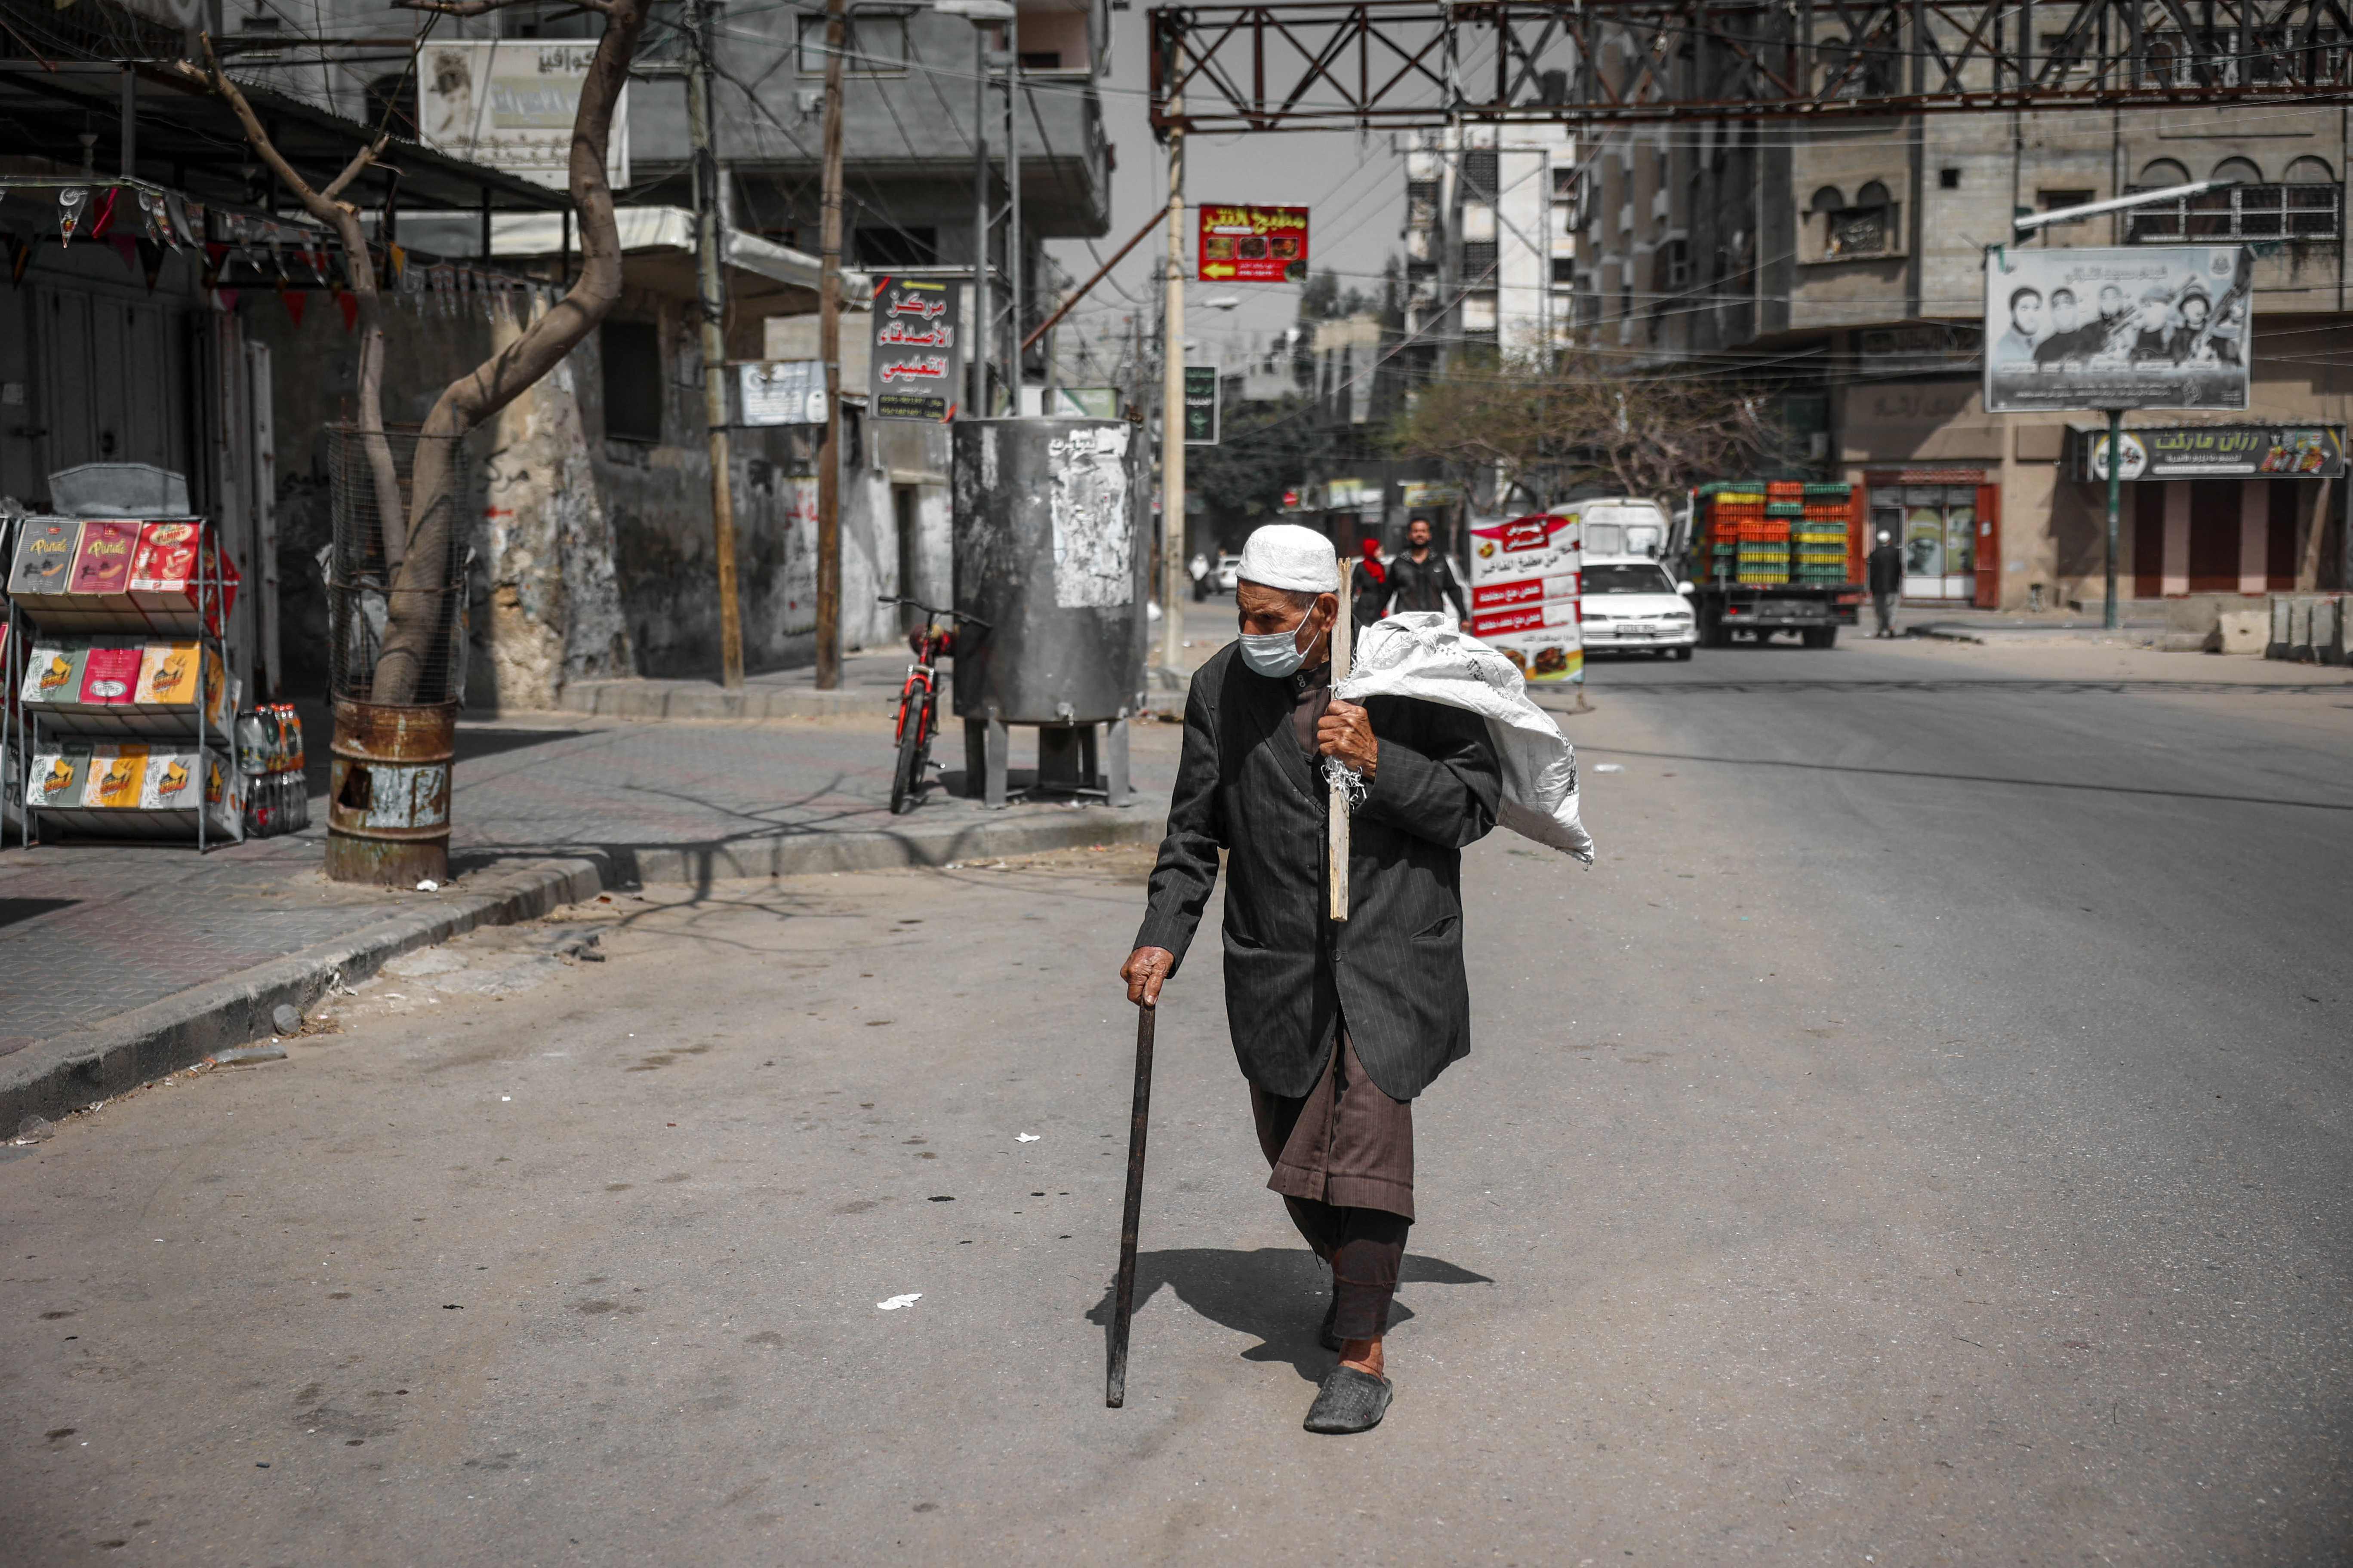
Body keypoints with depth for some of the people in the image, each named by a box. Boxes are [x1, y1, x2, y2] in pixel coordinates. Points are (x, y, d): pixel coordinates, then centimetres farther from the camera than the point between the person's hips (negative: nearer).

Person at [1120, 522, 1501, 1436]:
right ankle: (1354, 1273, 41)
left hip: (1390, 950, -4)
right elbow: (1194, 830, 8)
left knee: (1369, 1127, -16)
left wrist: (1379, 762, -20)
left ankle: (1363, 1355, -7)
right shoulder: (1221, 686, 1)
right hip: (1276, 958, 4)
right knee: (1294, 1152, 11)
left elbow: (1476, 800, -5)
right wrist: (1162, 939, -3)